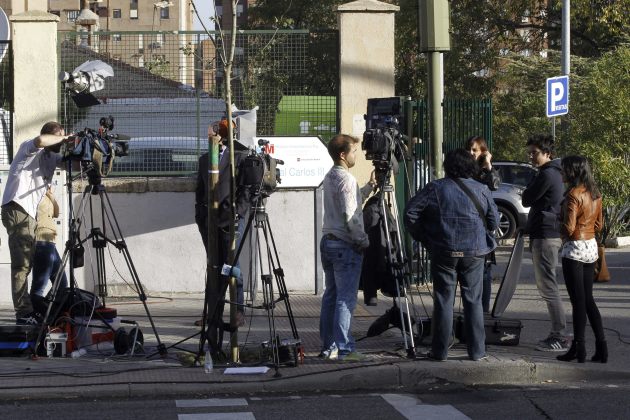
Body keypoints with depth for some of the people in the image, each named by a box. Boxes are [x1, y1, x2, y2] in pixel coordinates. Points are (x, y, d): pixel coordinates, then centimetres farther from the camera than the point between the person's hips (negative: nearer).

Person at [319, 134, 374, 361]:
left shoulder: (329, 177, 14)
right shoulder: (346, 179, -14)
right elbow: (350, 215, -19)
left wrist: (370, 186, 18)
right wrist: (364, 240, -10)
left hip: (327, 241, 9)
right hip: (345, 245, -9)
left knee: (330, 295, 11)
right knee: (345, 298, -7)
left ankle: (328, 346, 15)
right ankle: (343, 349, -7)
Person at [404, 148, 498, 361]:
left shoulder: (435, 188, -1)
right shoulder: (481, 190, 3)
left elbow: (410, 212, -3)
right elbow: (494, 220, 6)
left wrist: (422, 238, 7)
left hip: (443, 252, -1)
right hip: (474, 252, 1)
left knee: (443, 300, 4)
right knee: (473, 300, 7)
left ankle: (440, 350, 6)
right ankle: (477, 350, 8)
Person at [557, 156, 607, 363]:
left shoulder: (573, 195, -16)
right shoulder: (595, 194, 8)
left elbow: (568, 228, -20)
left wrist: (558, 224, -1)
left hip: (574, 248, -8)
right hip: (591, 246, 8)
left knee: (578, 301, -3)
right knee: (588, 299, 13)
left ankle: (578, 348, 2)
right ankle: (601, 345, 10)